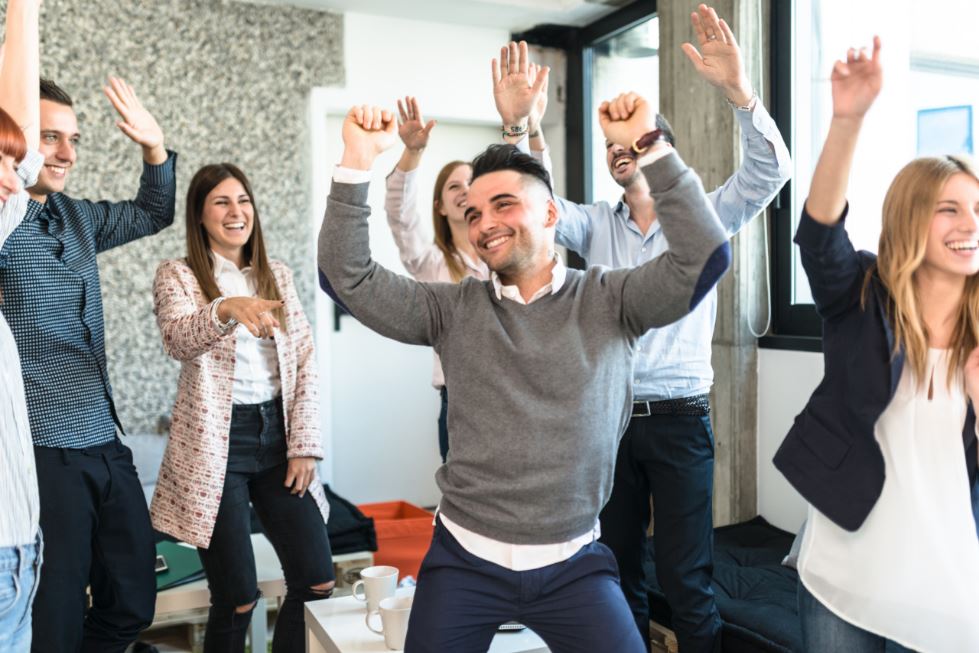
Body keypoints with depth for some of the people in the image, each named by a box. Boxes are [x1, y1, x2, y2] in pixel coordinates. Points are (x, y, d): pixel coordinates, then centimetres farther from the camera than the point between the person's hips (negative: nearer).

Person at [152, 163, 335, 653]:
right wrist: (226, 309, -44)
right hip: (216, 445, -4)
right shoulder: (176, 275, -1)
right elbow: (178, 340, -23)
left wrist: (304, 445, -1)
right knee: (237, 596, 0)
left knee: (317, 581, 3)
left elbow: (305, 363, 7)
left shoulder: (278, 275, 11)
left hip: (276, 436, 4)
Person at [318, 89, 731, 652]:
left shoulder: (609, 300, -3)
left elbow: (705, 255, -15)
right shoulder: (454, 309, 0)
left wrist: (650, 146, -19)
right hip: (464, 559, 2)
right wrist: (359, 162, -14)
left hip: (572, 563, -1)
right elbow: (349, 277, -5)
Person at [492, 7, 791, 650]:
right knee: (619, 568, 16)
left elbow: (770, 170, -14)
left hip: (680, 419, -3)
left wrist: (739, 90, -29)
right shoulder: (595, 224, 7)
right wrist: (518, 127, -24)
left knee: (686, 578, 3)